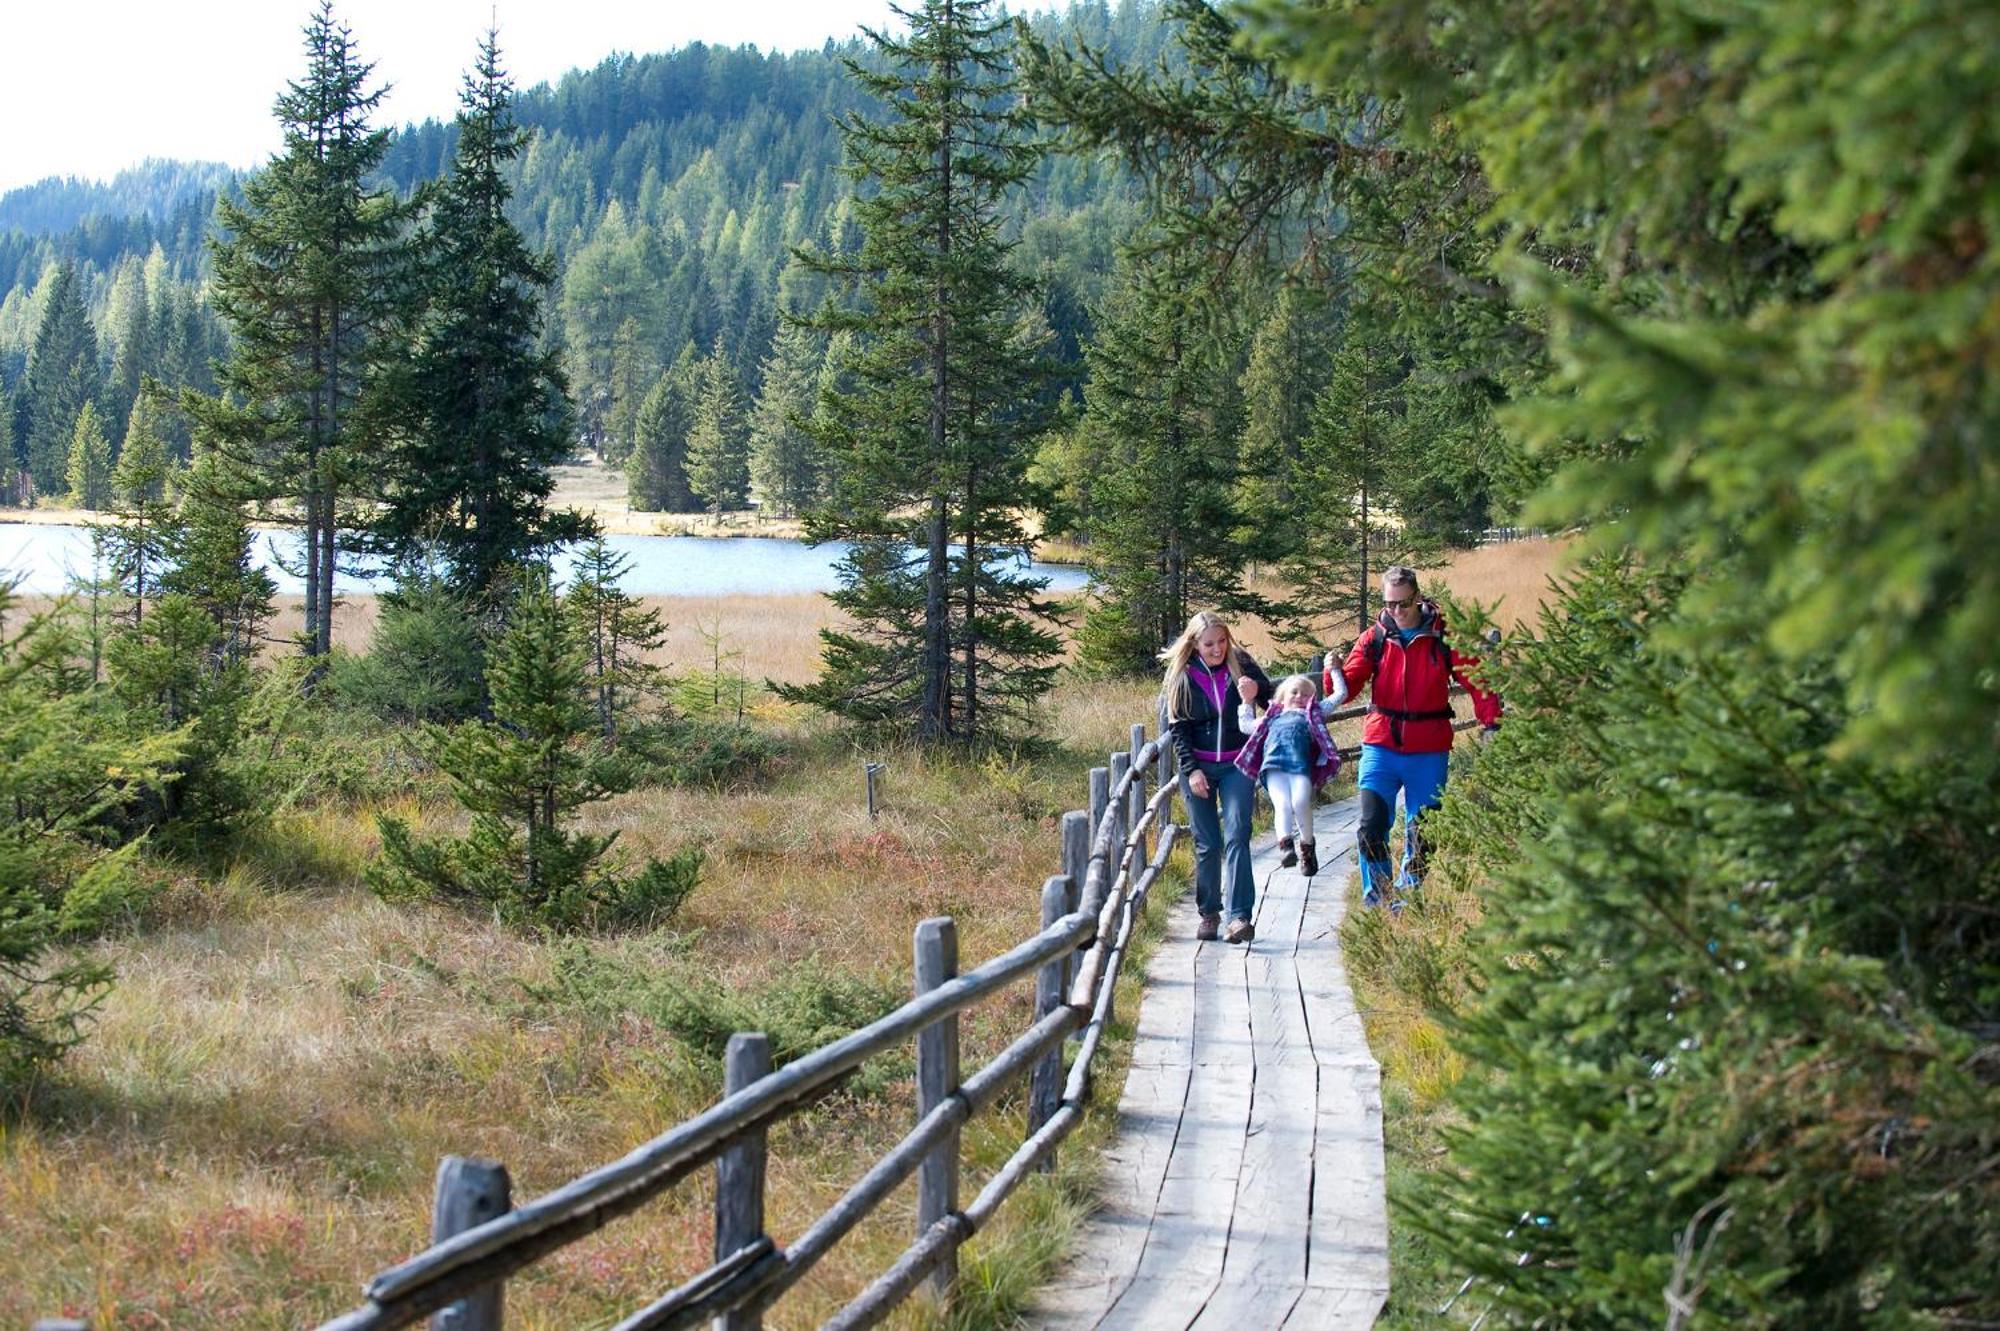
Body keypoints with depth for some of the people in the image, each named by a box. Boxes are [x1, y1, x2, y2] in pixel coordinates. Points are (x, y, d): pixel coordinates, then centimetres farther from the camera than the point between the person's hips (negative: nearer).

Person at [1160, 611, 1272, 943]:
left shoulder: (1240, 664, -3)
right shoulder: (1181, 675, -3)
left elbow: (1273, 701, -1)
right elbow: (1177, 727, 0)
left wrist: (1257, 691, -24)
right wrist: (1191, 770, -9)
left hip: (1236, 765, -1)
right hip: (1197, 766, 1)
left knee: (1236, 838, -12)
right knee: (1207, 844, 4)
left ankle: (1240, 917, -18)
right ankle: (1209, 914, 17)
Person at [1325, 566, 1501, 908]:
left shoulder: (1443, 637, -3)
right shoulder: (1374, 639, 2)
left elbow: (1477, 681, -4)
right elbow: (1346, 688, -1)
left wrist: (1491, 723, -17)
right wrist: (1335, 673, -23)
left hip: (1428, 753, -1)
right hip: (1381, 747, 1)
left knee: (1421, 833, 7)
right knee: (1371, 828, -10)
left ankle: (1410, 897, 22)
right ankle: (1377, 901, 0)